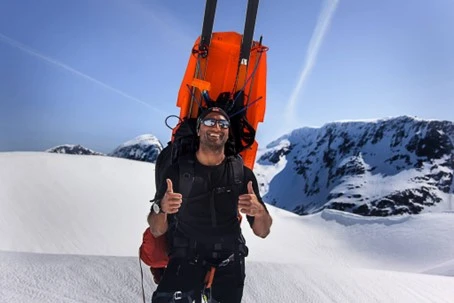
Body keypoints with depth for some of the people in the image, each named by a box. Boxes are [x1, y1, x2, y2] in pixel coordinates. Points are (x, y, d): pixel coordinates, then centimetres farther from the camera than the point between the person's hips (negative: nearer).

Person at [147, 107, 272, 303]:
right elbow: (157, 231, -4)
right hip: (185, 261, -1)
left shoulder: (242, 173, -3)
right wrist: (161, 208, -25)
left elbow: (262, 232, -1)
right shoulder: (177, 171, -5)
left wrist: (259, 211, -23)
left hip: (229, 266, 2)